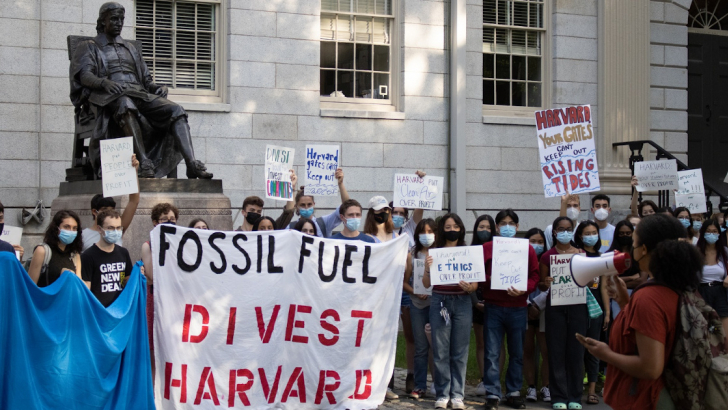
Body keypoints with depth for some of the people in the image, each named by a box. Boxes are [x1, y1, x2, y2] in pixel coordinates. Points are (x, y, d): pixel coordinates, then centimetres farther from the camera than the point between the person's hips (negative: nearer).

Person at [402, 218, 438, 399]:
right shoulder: (412, 256, 9)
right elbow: (404, 282, 8)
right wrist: (416, 292, -9)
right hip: (418, 305, 2)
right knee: (420, 348, 5)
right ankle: (419, 386, 10)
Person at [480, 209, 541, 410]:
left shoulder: (527, 249, 5)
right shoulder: (487, 248, 4)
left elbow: (535, 276, 2)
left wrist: (523, 289, -14)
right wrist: (491, 280, -17)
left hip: (518, 308, 1)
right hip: (493, 308, -1)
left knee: (517, 353, 8)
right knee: (492, 353, -1)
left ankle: (514, 392, 19)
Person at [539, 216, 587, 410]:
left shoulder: (581, 254, 7)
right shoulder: (547, 256, 4)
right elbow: (541, 285, 7)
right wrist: (545, 283, -15)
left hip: (577, 305, 1)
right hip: (555, 306, -1)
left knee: (576, 351, 3)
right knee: (556, 351, 0)